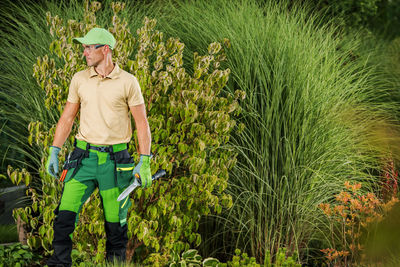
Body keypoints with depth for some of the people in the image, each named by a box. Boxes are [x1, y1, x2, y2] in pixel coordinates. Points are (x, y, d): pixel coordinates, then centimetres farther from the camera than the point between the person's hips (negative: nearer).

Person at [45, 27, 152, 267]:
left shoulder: (128, 82, -2)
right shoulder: (79, 79, 7)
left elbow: (142, 123, 0)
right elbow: (67, 118, 14)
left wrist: (145, 161, -5)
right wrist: (54, 152, 8)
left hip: (115, 159, -2)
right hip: (84, 157, 2)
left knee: (115, 221, 3)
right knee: (65, 214, -10)